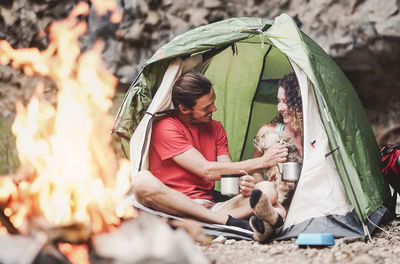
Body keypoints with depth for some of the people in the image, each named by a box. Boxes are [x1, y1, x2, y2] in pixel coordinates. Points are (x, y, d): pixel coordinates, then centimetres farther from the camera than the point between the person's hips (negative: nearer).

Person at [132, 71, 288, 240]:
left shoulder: (216, 128, 15)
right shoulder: (165, 128, -7)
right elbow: (207, 171, -14)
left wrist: (243, 182, -21)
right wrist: (262, 162, -11)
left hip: (210, 207, 5)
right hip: (174, 207, -5)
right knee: (142, 181, -37)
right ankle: (228, 222, -45)